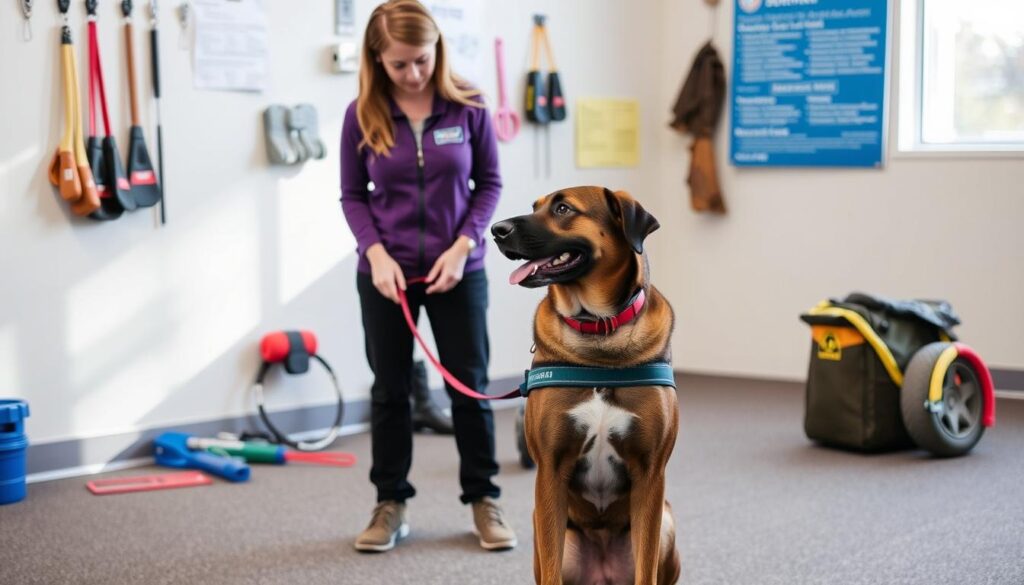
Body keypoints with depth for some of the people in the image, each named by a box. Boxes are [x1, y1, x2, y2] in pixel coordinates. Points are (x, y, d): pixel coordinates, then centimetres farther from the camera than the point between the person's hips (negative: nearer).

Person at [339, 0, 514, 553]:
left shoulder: (467, 106, -7)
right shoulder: (361, 115, -6)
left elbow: (489, 183, -1)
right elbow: (352, 195, 1)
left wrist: (463, 246, -13)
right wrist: (376, 253, -14)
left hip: (458, 270, 0)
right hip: (386, 273, 1)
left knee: (469, 385, 5)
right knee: (389, 389, 8)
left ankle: (484, 500, 19)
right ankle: (390, 505, 20)